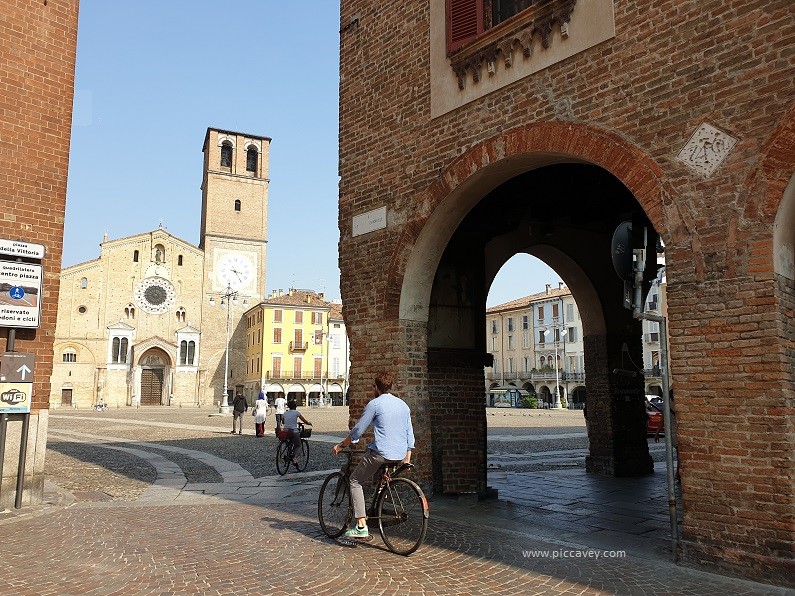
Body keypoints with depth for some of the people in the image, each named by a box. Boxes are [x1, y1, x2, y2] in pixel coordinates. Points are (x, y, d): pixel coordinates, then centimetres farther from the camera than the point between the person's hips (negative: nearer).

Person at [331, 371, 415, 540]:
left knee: (355, 481, 5)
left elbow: (358, 430, -3)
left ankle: (361, 526, -5)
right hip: (400, 456, 7)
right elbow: (410, 433, 17)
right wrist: (407, 458, 23)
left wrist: (341, 445, 9)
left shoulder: (375, 403, -4)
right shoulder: (403, 405, 15)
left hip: (380, 453, -7)